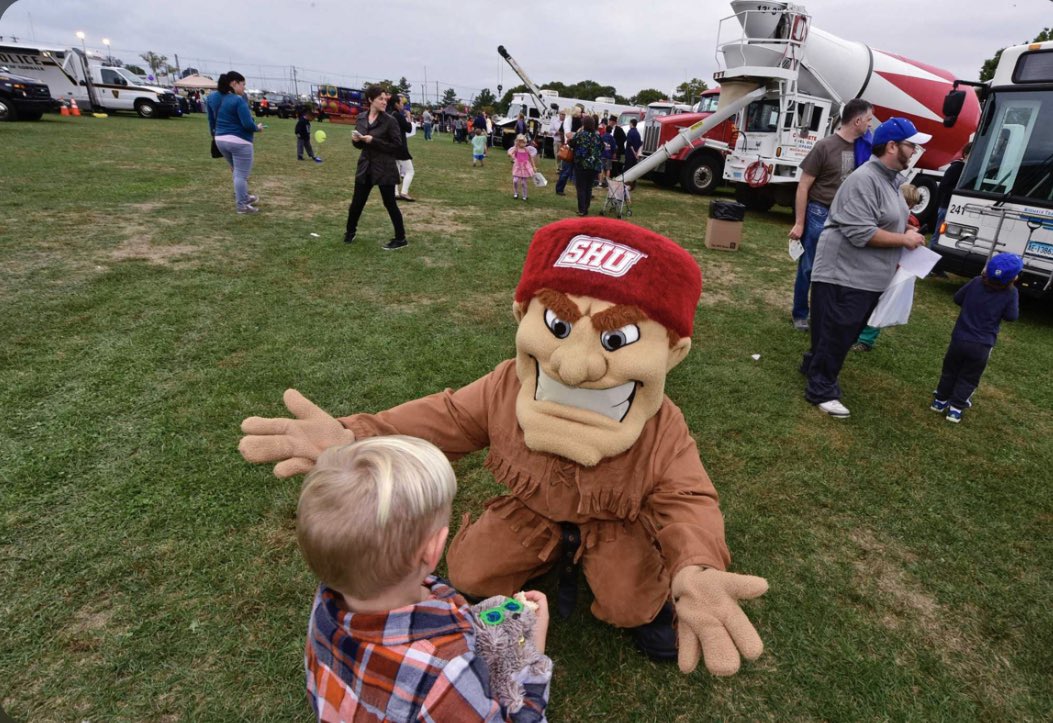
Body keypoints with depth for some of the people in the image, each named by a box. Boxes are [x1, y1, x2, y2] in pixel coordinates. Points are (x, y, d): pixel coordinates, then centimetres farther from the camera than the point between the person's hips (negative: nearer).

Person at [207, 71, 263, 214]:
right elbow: (247, 124, -22)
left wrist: (215, 135, 30)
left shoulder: (213, 97, 9)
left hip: (220, 140, 8)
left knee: (237, 172, 24)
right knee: (242, 174, 0)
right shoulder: (238, 100, -16)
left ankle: (244, 197, 36)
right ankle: (241, 205, 4)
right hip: (239, 141, -8)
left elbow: (211, 120, 18)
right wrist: (257, 128, -2)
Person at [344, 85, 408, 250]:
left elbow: (397, 146, -14)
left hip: (385, 169, -5)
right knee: (357, 202, 12)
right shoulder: (361, 118, 6)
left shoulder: (390, 121, -10)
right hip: (365, 167, 5)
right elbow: (359, 145, 15)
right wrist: (356, 139, -9)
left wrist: (373, 140, -19)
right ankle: (350, 231, 34)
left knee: (390, 203, 1)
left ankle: (400, 238, 15)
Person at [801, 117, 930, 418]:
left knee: (847, 334, 20)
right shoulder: (864, 180, -19)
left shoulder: (891, 179, 13)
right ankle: (822, 391, 9)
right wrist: (904, 239, -15)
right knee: (835, 335, -2)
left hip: (869, 278, 10)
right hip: (844, 276, -10)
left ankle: (813, 365, 37)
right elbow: (861, 233, -25)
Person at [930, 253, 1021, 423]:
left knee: (950, 371, 18)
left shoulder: (977, 282, -5)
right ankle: (955, 408, 11)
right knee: (968, 378, 12)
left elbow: (957, 298, 6)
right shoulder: (1011, 293, -12)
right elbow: (1012, 317, -5)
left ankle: (940, 401, 24)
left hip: (959, 339, 2)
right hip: (982, 346, -2)